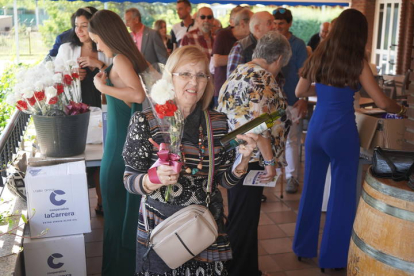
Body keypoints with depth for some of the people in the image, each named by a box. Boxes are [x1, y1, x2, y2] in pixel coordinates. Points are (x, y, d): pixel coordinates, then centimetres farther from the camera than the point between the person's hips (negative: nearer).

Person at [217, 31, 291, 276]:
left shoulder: (241, 71, 13)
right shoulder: (263, 80, -17)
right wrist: (270, 161, -21)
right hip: (249, 160, -10)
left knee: (242, 217, 21)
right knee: (244, 221, 4)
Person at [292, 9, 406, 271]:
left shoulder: (318, 56, 5)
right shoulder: (357, 63, -9)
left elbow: (300, 91, 15)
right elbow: (382, 102, -7)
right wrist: (401, 109, 12)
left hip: (316, 129, 5)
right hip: (342, 133, -5)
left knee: (312, 189, 17)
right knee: (342, 195, 8)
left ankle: (304, 247, 30)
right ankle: (332, 257, 19)